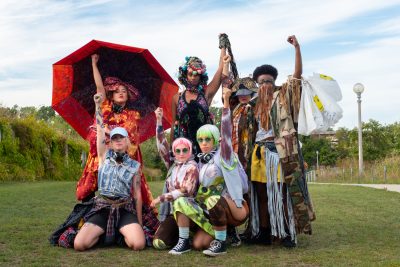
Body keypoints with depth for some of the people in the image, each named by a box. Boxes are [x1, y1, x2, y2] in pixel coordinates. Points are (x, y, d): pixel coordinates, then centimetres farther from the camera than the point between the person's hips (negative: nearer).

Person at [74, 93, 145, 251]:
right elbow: (100, 131, 2)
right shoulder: (104, 157, 10)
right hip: (102, 208, 1)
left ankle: (120, 234, 10)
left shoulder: (135, 165, 8)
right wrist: (98, 105, -5)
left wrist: (139, 222, 4)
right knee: (79, 244, -19)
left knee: (138, 244, -26)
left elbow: (137, 194, 7)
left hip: (125, 209, -1)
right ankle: (104, 233, 13)